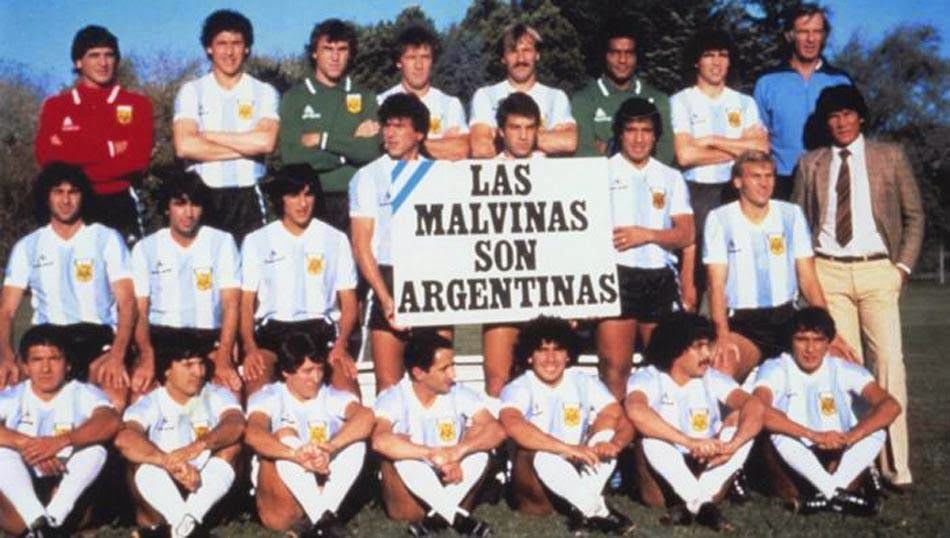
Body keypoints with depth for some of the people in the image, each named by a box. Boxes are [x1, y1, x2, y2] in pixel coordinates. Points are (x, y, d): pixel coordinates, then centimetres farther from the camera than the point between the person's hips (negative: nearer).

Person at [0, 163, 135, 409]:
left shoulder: (107, 239, 5)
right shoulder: (27, 247, 11)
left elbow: (126, 302, -3)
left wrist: (117, 355, -21)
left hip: (99, 338, -2)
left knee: (115, 398, -33)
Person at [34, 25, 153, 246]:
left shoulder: (137, 105, 7)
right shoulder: (55, 106, 10)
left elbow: (138, 159, -6)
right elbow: (46, 155, -4)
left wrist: (75, 165, -9)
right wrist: (110, 148, -9)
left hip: (121, 206, -1)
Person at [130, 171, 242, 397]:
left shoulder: (222, 242, 4)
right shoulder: (145, 248, 7)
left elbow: (231, 304, -5)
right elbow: (139, 310, -1)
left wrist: (223, 358, -21)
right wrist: (147, 356, -21)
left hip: (209, 336, -1)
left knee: (228, 378, -29)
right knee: (142, 377, -28)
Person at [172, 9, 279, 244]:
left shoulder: (264, 92, 6)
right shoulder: (191, 91, 5)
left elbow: (266, 141, -11)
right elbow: (185, 146, -9)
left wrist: (209, 136, -5)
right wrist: (245, 147, -8)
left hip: (249, 198, 0)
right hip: (203, 198, 0)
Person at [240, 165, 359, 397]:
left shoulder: (336, 239, 13)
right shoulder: (256, 241, 13)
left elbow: (349, 303, 10)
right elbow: (246, 303, 8)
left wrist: (340, 345, -9)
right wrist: (249, 347, -11)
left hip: (320, 326, 0)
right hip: (272, 327, 0)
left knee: (344, 369, -30)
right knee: (256, 370, -32)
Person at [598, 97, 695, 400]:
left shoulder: (671, 178, 16)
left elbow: (686, 235, 7)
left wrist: (646, 234, -9)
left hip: (660, 278, 3)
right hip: (615, 275, -3)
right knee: (615, 366, -6)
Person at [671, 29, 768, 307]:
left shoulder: (744, 103, 14)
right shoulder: (681, 102, 3)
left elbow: (760, 148, -1)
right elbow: (685, 155, -10)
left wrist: (713, 141, -6)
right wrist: (738, 149, -2)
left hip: (735, 191, 3)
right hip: (696, 193, -3)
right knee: (694, 266, -4)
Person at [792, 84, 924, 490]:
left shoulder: (890, 156, 10)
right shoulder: (810, 164, 13)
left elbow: (914, 214, 12)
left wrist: (904, 265, 2)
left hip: (877, 270, -1)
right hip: (829, 272, 1)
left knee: (889, 363, -8)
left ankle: (895, 467, -4)